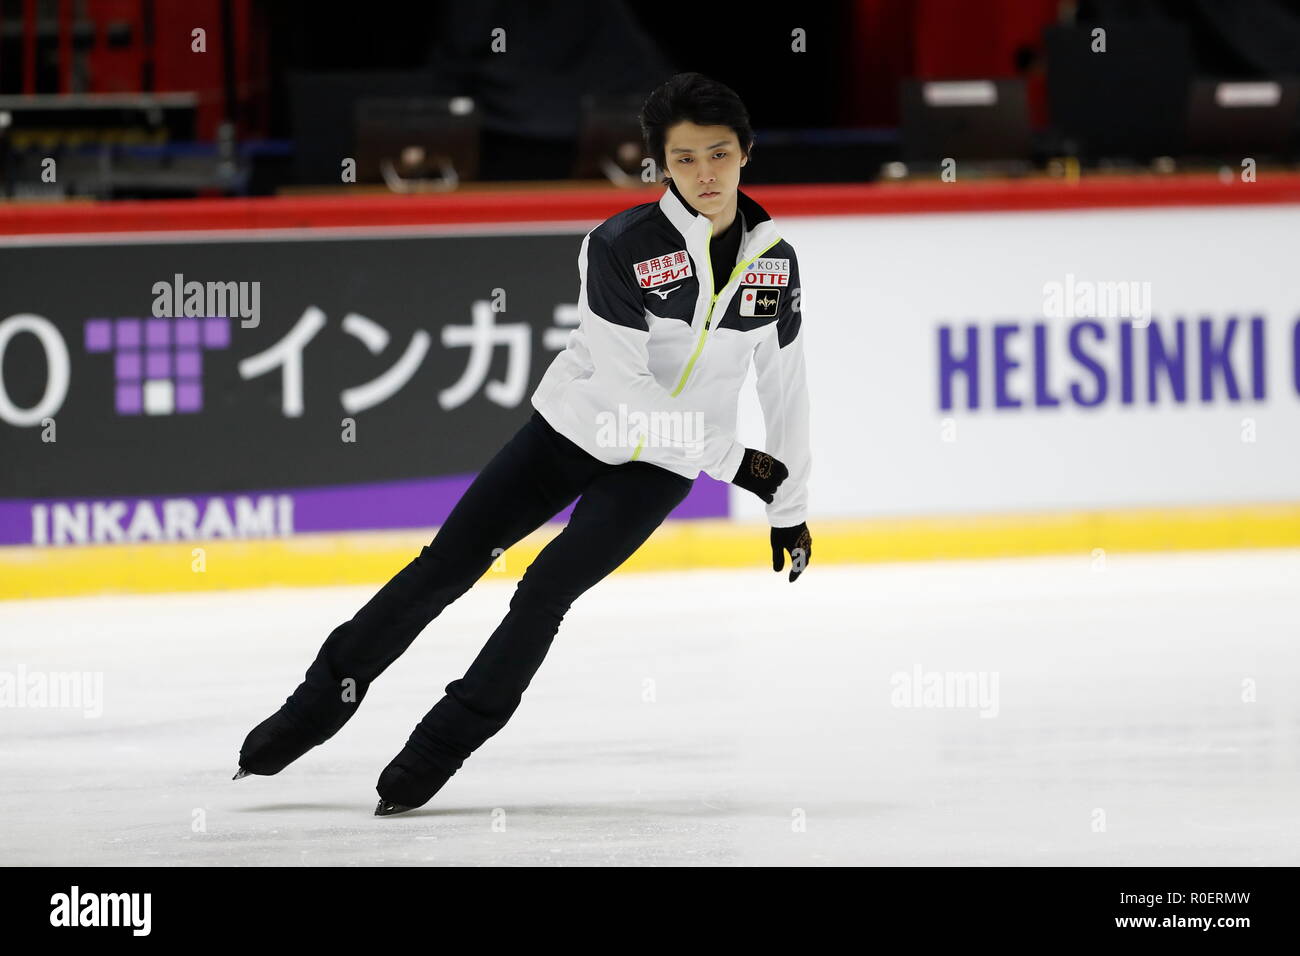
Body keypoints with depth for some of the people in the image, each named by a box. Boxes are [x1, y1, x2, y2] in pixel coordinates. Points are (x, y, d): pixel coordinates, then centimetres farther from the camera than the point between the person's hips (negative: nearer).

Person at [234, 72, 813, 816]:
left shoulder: (774, 263, -7)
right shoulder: (624, 246, -20)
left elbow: (785, 386, 6)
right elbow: (625, 388, -23)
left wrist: (791, 504, 10)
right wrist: (730, 461, -21)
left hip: (658, 468, 1)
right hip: (574, 428, -1)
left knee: (548, 588, -15)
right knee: (447, 566, -1)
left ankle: (441, 749, -3)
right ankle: (322, 704, 14)